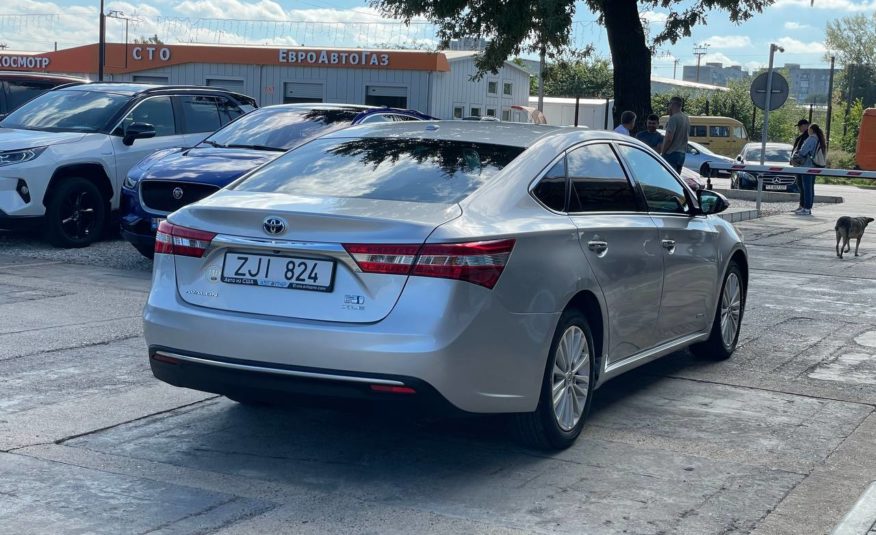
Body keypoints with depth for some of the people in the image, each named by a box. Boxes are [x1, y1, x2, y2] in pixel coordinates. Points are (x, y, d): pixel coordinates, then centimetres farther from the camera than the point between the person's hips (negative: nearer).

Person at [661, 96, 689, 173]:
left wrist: (663, 153, -11)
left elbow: (669, 138, -18)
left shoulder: (674, 118, -15)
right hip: (682, 154, 9)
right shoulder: (686, 118, 14)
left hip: (672, 153, -9)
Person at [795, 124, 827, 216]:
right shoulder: (820, 140, 15)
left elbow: (803, 150, -16)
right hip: (815, 166, 9)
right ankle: (808, 207, 17)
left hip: (808, 165, -9)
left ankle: (807, 209, -11)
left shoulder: (811, 139, -13)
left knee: (807, 187, -9)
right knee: (811, 187, 13)